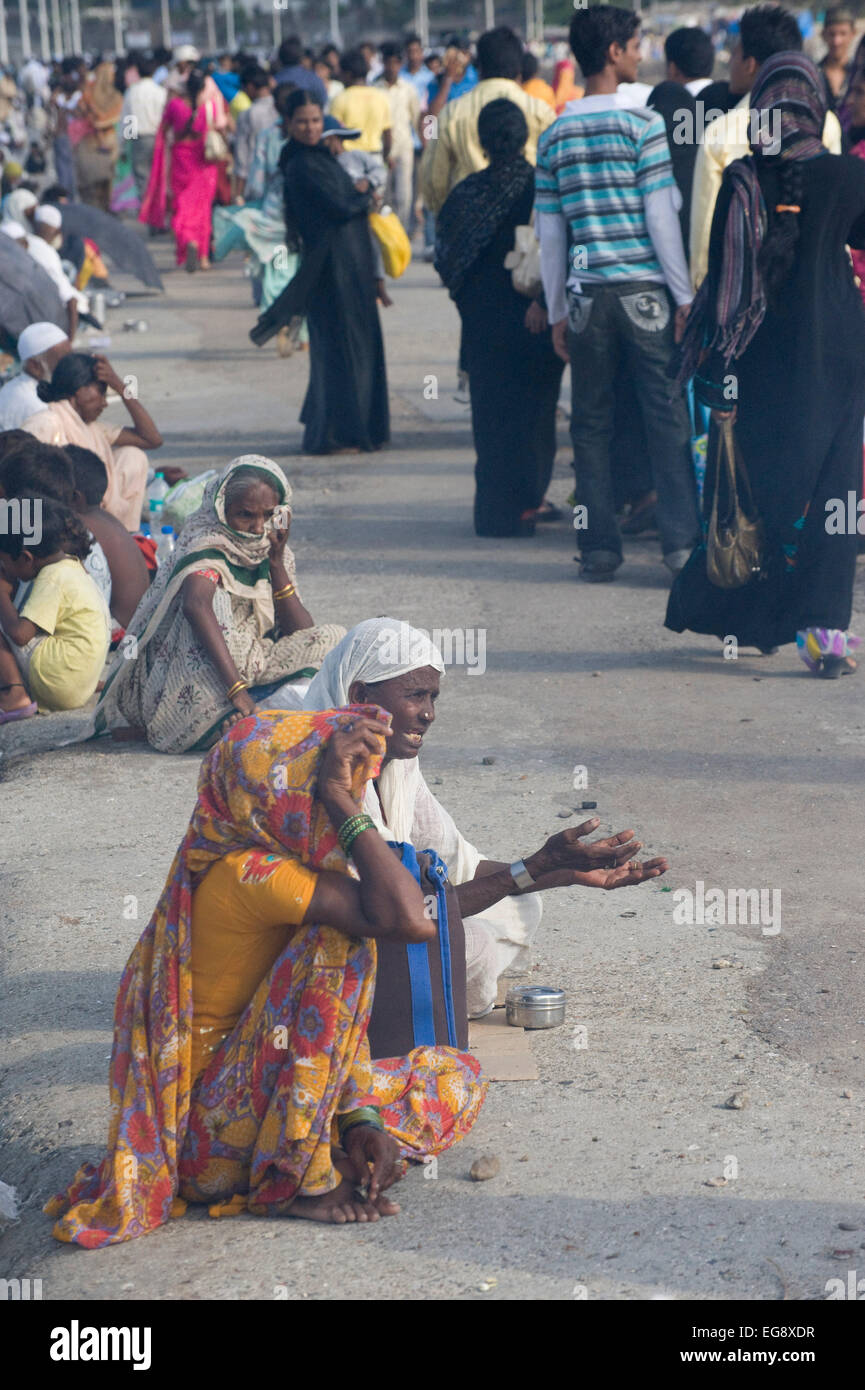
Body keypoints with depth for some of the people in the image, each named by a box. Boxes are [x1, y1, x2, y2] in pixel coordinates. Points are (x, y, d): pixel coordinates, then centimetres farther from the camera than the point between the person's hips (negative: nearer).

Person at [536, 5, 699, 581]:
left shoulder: (555, 136, 9)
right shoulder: (642, 124, -5)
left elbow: (549, 232, 10)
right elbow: (661, 217, -8)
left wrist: (558, 311, 16)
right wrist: (684, 295, -3)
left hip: (586, 293, 4)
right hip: (643, 288, -4)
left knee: (592, 422, 7)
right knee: (667, 415, 0)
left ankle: (600, 549, 8)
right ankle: (682, 541, -3)